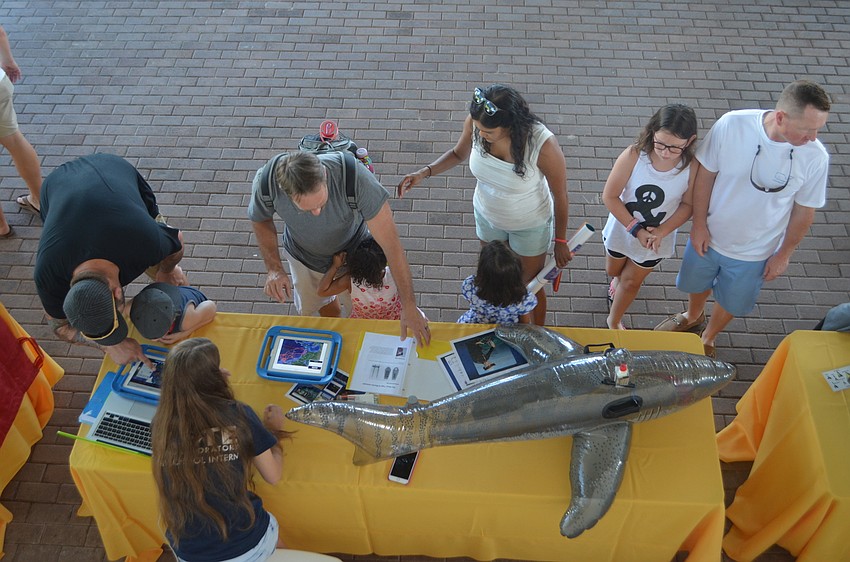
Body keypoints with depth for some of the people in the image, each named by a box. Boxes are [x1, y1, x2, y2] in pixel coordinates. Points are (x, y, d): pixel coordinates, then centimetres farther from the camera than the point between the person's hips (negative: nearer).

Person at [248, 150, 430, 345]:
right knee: (309, 307, 28)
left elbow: (391, 243, -40)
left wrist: (409, 306, -39)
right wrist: (274, 268, -24)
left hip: (353, 251, -2)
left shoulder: (356, 177, -45)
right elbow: (261, 219, -11)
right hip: (303, 256, 2)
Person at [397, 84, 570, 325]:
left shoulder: (543, 145, -38)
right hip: (487, 216, 4)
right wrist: (425, 172, -18)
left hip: (530, 226, -4)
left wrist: (561, 242, -10)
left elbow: (560, 196, -21)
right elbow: (458, 154, -2)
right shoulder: (475, 123, -26)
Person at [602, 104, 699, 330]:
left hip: (656, 238, 0)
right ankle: (619, 278, 67)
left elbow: (688, 205, -11)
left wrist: (661, 231, -23)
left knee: (631, 282, 20)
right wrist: (635, 229, -24)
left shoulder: (692, 167, -26)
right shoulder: (633, 156, -31)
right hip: (622, 229, 0)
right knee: (613, 272, 28)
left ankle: (614, 322, 48)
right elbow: (609, 196, -23)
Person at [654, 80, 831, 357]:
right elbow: (705, 173, -14)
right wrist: (699, 223, -9)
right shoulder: (732, 124, -28)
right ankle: (692, 316, 63)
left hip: (754, 252, 0)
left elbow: (804, 210, -9)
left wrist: (784, 254, -1)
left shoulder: (815, 157, -25)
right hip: (709, 235, 0)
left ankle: (708, 338, 55)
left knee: (731, 302, 24)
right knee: (697, 284, 29)